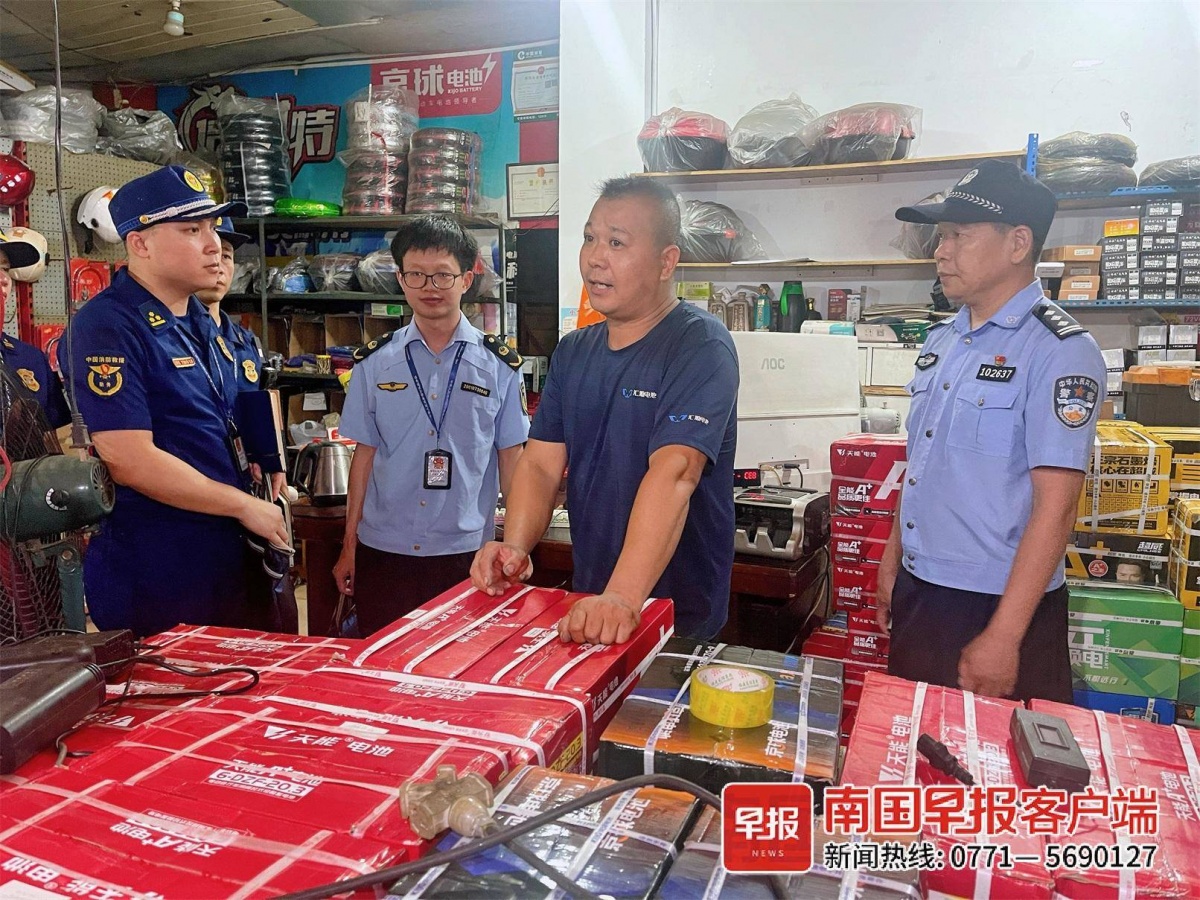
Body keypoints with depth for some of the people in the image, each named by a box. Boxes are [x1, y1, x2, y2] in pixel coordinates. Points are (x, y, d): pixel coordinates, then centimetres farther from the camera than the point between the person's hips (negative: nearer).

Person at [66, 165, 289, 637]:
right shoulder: (107, 326, -17)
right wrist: (245, 506, -16)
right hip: (153, 579, -8)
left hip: (224, 562, 8)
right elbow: (130, 461, -23)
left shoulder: (200, 322, 10)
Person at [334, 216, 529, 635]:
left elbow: (511, 460, 3)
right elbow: (365, 454, 7)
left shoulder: (500, 365, -1)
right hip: (382, 552, 2)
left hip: (465, 553, -1)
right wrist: (349, 546, 8)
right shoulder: (374, 362, 3)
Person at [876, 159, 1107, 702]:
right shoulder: (942, 341, 8)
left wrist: (1003, 637, -21)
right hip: (917, 591, 7)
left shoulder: (1060, 352, -15)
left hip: (999, 606, -7)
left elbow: (1055, 507, -19)